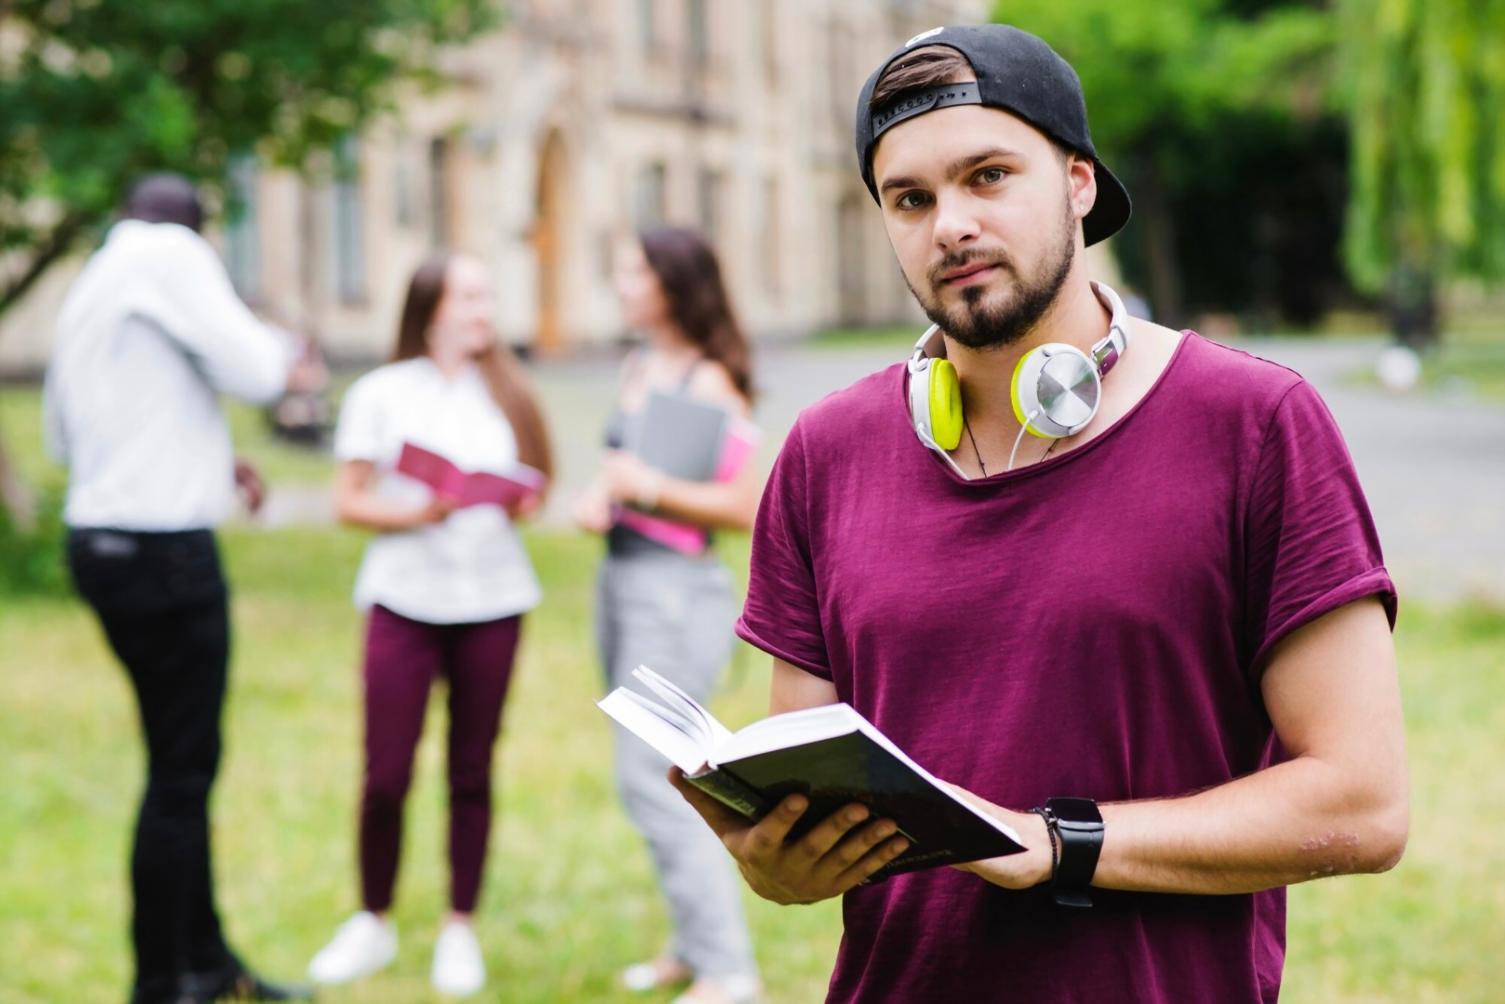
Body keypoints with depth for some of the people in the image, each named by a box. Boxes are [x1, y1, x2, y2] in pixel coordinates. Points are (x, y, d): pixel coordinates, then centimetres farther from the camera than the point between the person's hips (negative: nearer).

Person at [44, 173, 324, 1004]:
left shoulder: (88, 286, 17)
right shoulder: (171, 254, -9)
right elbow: (248, 365, -19)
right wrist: (291, 364, 4)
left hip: (102, 538, 9)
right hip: (163, 549, -9)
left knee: (181, 760, 18)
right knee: (181, 771, -1)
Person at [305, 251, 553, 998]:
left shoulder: (506, 391, 12)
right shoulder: (380, 394, 2)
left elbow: (532, 483, 17)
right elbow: (348, 502, 1)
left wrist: (528, 503, -6)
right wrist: (414, 513, -16)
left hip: (491, 599, 2)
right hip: (404, 597, -2)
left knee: (472, 771, 5)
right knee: (386, 775, -4)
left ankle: (461, 930, 17)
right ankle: (373, 922, 16)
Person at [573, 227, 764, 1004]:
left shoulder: (709, 381, -12)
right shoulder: (637, 369, 12)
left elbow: (744, 507, -16)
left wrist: (651, 489, -23)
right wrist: (597, 497, 3)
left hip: (677, 589, -9)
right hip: (621, 580, 9)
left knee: (650, 780, -10)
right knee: (663, 778, 14)